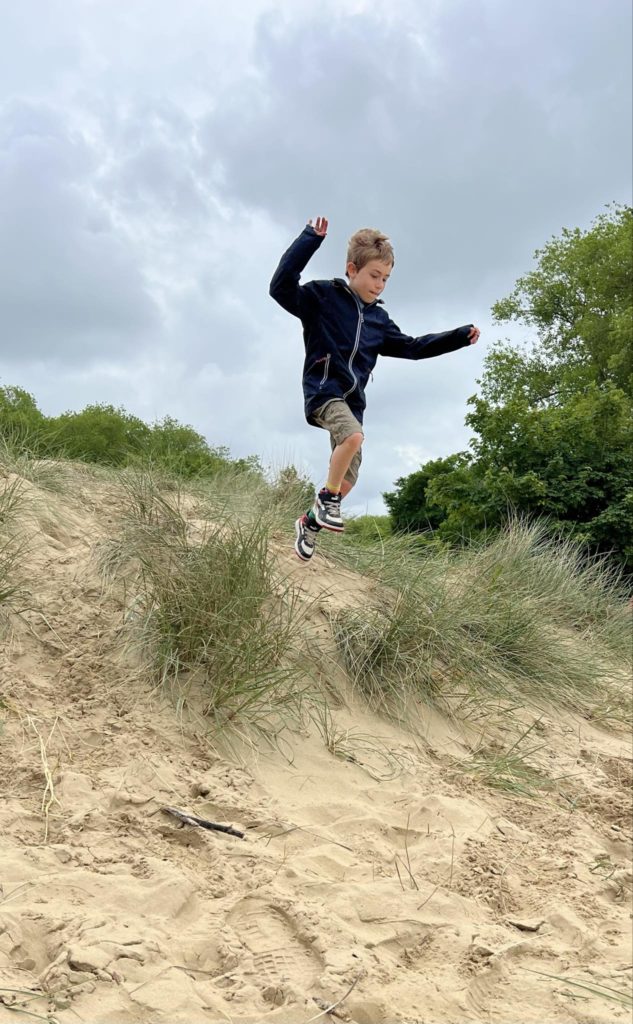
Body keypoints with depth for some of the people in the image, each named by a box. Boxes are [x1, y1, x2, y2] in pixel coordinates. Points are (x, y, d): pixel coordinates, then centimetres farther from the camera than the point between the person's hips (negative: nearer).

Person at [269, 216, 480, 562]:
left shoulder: (378, 319, 16)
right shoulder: (323, 296, -1)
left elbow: (411, 347, 23)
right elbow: (281, 287, -16)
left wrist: (460, 336, 18)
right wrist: (310, 239, -20)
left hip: (353, 400, 6)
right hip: (324, 391, -6)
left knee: (347, 482, 2)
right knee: (353, 436, -35)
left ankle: (310, 522, 27)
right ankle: (327, 497, -12)